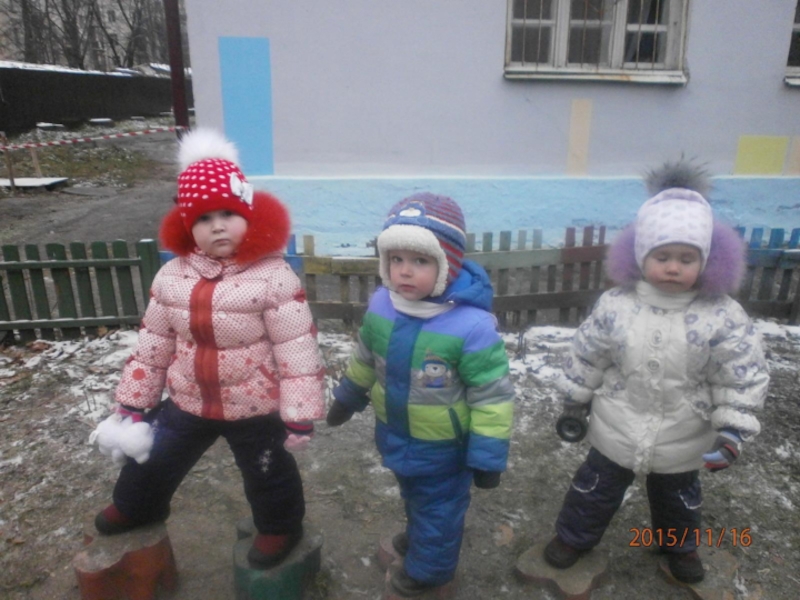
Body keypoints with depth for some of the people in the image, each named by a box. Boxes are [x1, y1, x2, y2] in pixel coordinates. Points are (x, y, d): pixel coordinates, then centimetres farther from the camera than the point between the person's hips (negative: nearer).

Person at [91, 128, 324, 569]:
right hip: (188, 402, 5)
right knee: (151, 458, 26)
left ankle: (279, 527, 48)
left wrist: (299, 414, -20)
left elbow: (297, 351, -22)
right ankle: (135, 507, 59)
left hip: (256, 408, -5)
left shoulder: (273, 277, -24)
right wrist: (133, 401, 8)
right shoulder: (171, 276, -7)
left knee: (267, 472, 18)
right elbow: (153, 344, 3)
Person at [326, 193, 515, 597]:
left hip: (443, 446, -5)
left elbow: (492, 395, -23)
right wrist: (347, 398, 17)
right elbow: (365, 358, 5)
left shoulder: (472, 325, -33)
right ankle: (419, 534, 62)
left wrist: (487, 455, -17)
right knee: (413, 496, 33)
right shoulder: (380, 305, -14)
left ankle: (428, 567, 48)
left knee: (439, 507, 21)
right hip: (395, 434, 6)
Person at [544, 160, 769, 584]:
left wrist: (731, 431, -15)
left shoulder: (723, 317, -19)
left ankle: (679, 546, 56)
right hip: (616, 433, 0)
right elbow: (585, 358, -6)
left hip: (682, 442, 1)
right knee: (595, 491, 19)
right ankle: (574, 536, 44)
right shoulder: (615, 306, -17)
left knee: (679, 499, 27)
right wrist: (573, 405, 2)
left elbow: (744, 377, -11)